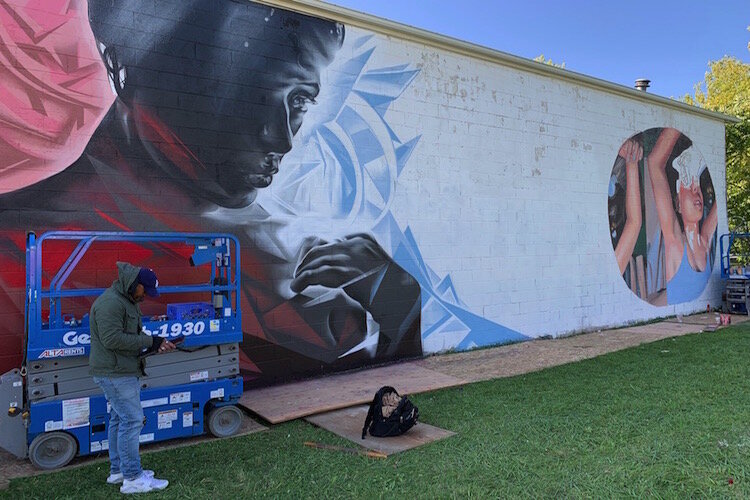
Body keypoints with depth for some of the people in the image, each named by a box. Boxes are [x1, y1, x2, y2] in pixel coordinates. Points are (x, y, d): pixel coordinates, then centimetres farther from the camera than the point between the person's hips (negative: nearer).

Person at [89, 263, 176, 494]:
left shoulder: (128, 301, 16)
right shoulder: (110, 302, -19)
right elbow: (112, 338, -26)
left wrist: (156, 343, 1)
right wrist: (149, 342, -20)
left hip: (121, 372, 11)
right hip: (115, 373, -11)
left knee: (120, 418, 16)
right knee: (132, 419, -8)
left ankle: (118, 470, 27)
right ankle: (132, 479, -1)